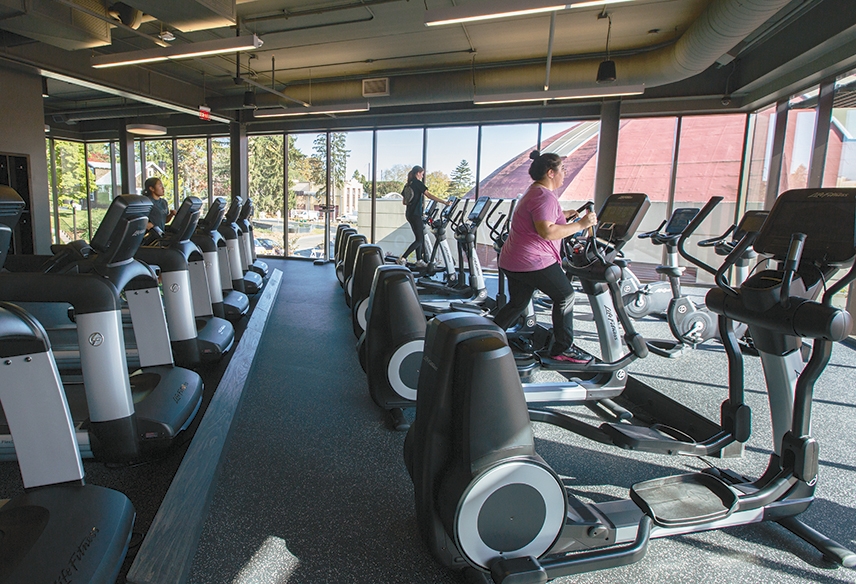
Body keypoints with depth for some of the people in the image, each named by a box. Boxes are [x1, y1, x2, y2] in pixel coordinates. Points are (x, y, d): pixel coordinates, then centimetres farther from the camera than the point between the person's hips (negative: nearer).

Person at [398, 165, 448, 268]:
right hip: (415, 214, -9)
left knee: (420, 238, 13)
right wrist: (444, 202, -15)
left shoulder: (409, 184, 14)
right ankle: (402, 258, -11)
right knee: (419, 240, -5)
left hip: (409, 213, 9)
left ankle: (419, 261, 15)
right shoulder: (418, 183, -9)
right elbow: (429, 195, -16)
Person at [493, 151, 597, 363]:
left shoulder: (534, 192, 19)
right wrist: (580, 225, -22)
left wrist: (563, 216, 26)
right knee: (565, 296, 4)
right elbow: (546, 232, -27)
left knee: (517, 304, 18)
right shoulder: (545, 196, -16)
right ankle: (562, 348, 12)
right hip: (534, 262, -10)